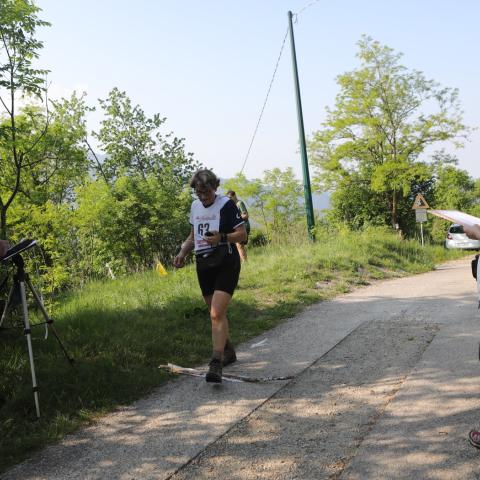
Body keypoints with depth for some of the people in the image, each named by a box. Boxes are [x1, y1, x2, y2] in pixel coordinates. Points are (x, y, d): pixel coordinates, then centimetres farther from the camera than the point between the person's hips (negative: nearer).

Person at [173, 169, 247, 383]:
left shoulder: (226, 205, -9)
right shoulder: (195, 206, 12)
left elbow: (242, 234, -10)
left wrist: (221, 238, -27)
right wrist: (182, 253, 7)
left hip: (225, 264, -7)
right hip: (203, 265, 7)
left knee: (217, 313, -18)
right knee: (216, 313, 16)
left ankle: (216, 364, -19)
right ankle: (228, 352, 34)